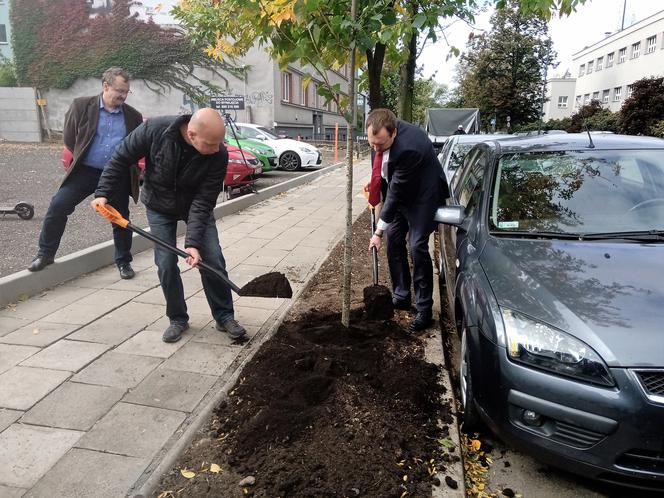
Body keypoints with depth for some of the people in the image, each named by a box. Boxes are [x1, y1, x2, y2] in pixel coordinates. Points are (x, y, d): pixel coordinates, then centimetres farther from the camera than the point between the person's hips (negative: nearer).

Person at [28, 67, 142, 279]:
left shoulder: (133, 116, 3)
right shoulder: (81, 106, -1)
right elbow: (69, 137, 8)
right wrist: (81, 157, 11)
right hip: (86, 171, -1)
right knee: (58, 206, -7)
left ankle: (124, 261, 24)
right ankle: (45, 253, 10)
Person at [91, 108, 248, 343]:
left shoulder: (219, 155, -29)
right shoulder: (154, 130, -30)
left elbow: (203, 202, -27)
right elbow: (121, 158, -13)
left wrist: (193, 242, -33)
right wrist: (104, 193, -14)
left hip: (195, 205, 0)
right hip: (159, 207, 0)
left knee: (213, 260, -6)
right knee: (166, 264, -4)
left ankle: (224, 316, 11)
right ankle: (177, 319, 15)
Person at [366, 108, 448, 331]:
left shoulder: (409, 147, -37)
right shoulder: (379, 136, -14)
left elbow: (397, 191, -31)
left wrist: (379, 231, -25)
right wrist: (373, 185, -1)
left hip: (421, 195, -8)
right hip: (398, 192, 8)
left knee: (417, 247, -12)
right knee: (394, 241, 8)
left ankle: (424, 308, -1)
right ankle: (401, 296, 22)